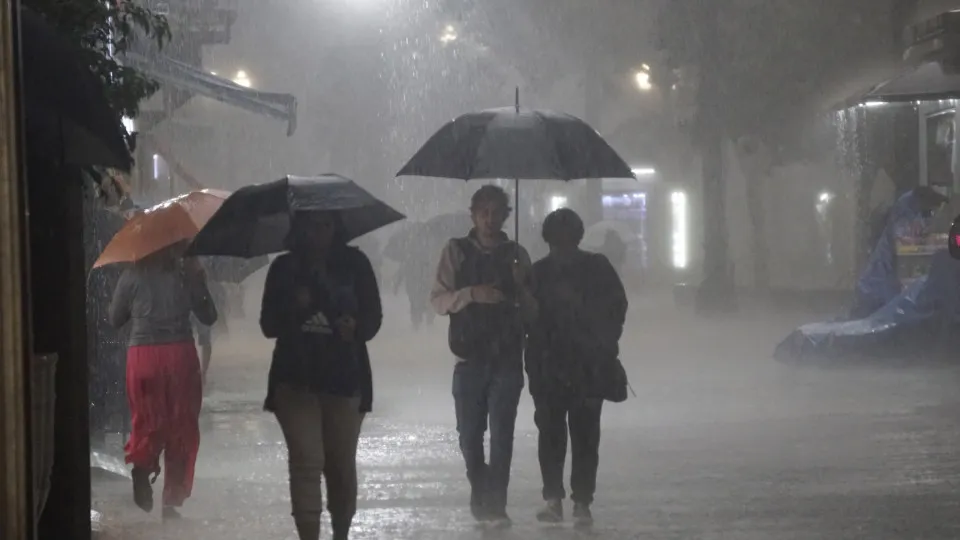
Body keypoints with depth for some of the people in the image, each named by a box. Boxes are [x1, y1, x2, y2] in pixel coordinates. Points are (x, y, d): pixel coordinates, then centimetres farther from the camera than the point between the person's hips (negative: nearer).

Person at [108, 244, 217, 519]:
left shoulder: (131, 277, 1)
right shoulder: (187, 274, 1)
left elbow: (115, 319, 11)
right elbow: (209, 317, 9)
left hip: (143, 357, 0)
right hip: (180, 355, 0)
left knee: (148, 423, 11)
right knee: (182, 428, 8)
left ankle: (142, 465, -21)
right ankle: (172, 499, 6)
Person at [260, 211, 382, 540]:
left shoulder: (355, 264, 1)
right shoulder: (284, 269, 3)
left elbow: (373, 317, 2)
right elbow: (269, 326, 3)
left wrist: (356, 326, -20)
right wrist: (293, 308, -16)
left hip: (345, 377, 1)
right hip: (296, 379, 0)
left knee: (341, 464, 9)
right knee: (306, 462, -9)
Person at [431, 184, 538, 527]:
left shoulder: (517, 255, 10)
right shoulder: (457, 251, 6)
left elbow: (532, 313, 11)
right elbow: (438, 300, -1)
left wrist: (522, 287, -9)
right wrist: (472, 294, -17)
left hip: (508, 359, 0)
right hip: (470, 358, 0)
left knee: (502, 434, -8)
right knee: (470, 436, 4)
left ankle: (495, 503, -7)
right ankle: (480, 494, 25)